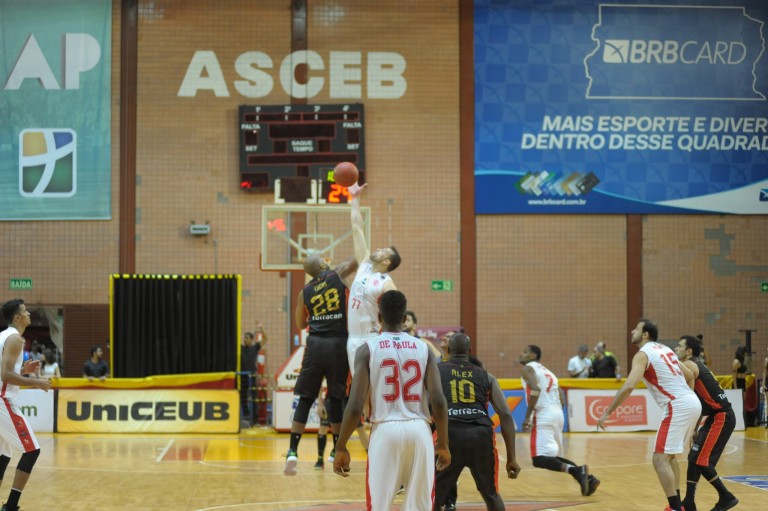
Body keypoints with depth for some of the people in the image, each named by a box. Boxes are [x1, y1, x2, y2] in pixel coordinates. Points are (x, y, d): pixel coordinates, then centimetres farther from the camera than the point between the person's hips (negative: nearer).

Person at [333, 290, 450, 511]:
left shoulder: (368, 349, -1)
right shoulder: (423, 348, 6)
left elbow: (355, 406, -8)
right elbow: (439, 401, -2)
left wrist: (341, 447, 2)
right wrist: (443, 443, 9)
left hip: (386, 431, -2)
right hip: (419, 430, 2)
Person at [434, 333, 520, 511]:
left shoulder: (435, 370, 21)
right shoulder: (486, 376, 23)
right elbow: (506, 415, 14)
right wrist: (511, 458, 14)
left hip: (449, 433, -2)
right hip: (482, 434, 2)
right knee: (491, 494, 24)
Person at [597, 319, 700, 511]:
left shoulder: (642, 354, -6)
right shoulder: (664, 349, 21)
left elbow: (628, 386, -19)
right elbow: (689, 375, 28)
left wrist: (607, 413, -16)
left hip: (678, 407, -9)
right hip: (692, 403, 9)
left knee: (660, 459, -7)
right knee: (669, 456, 22)